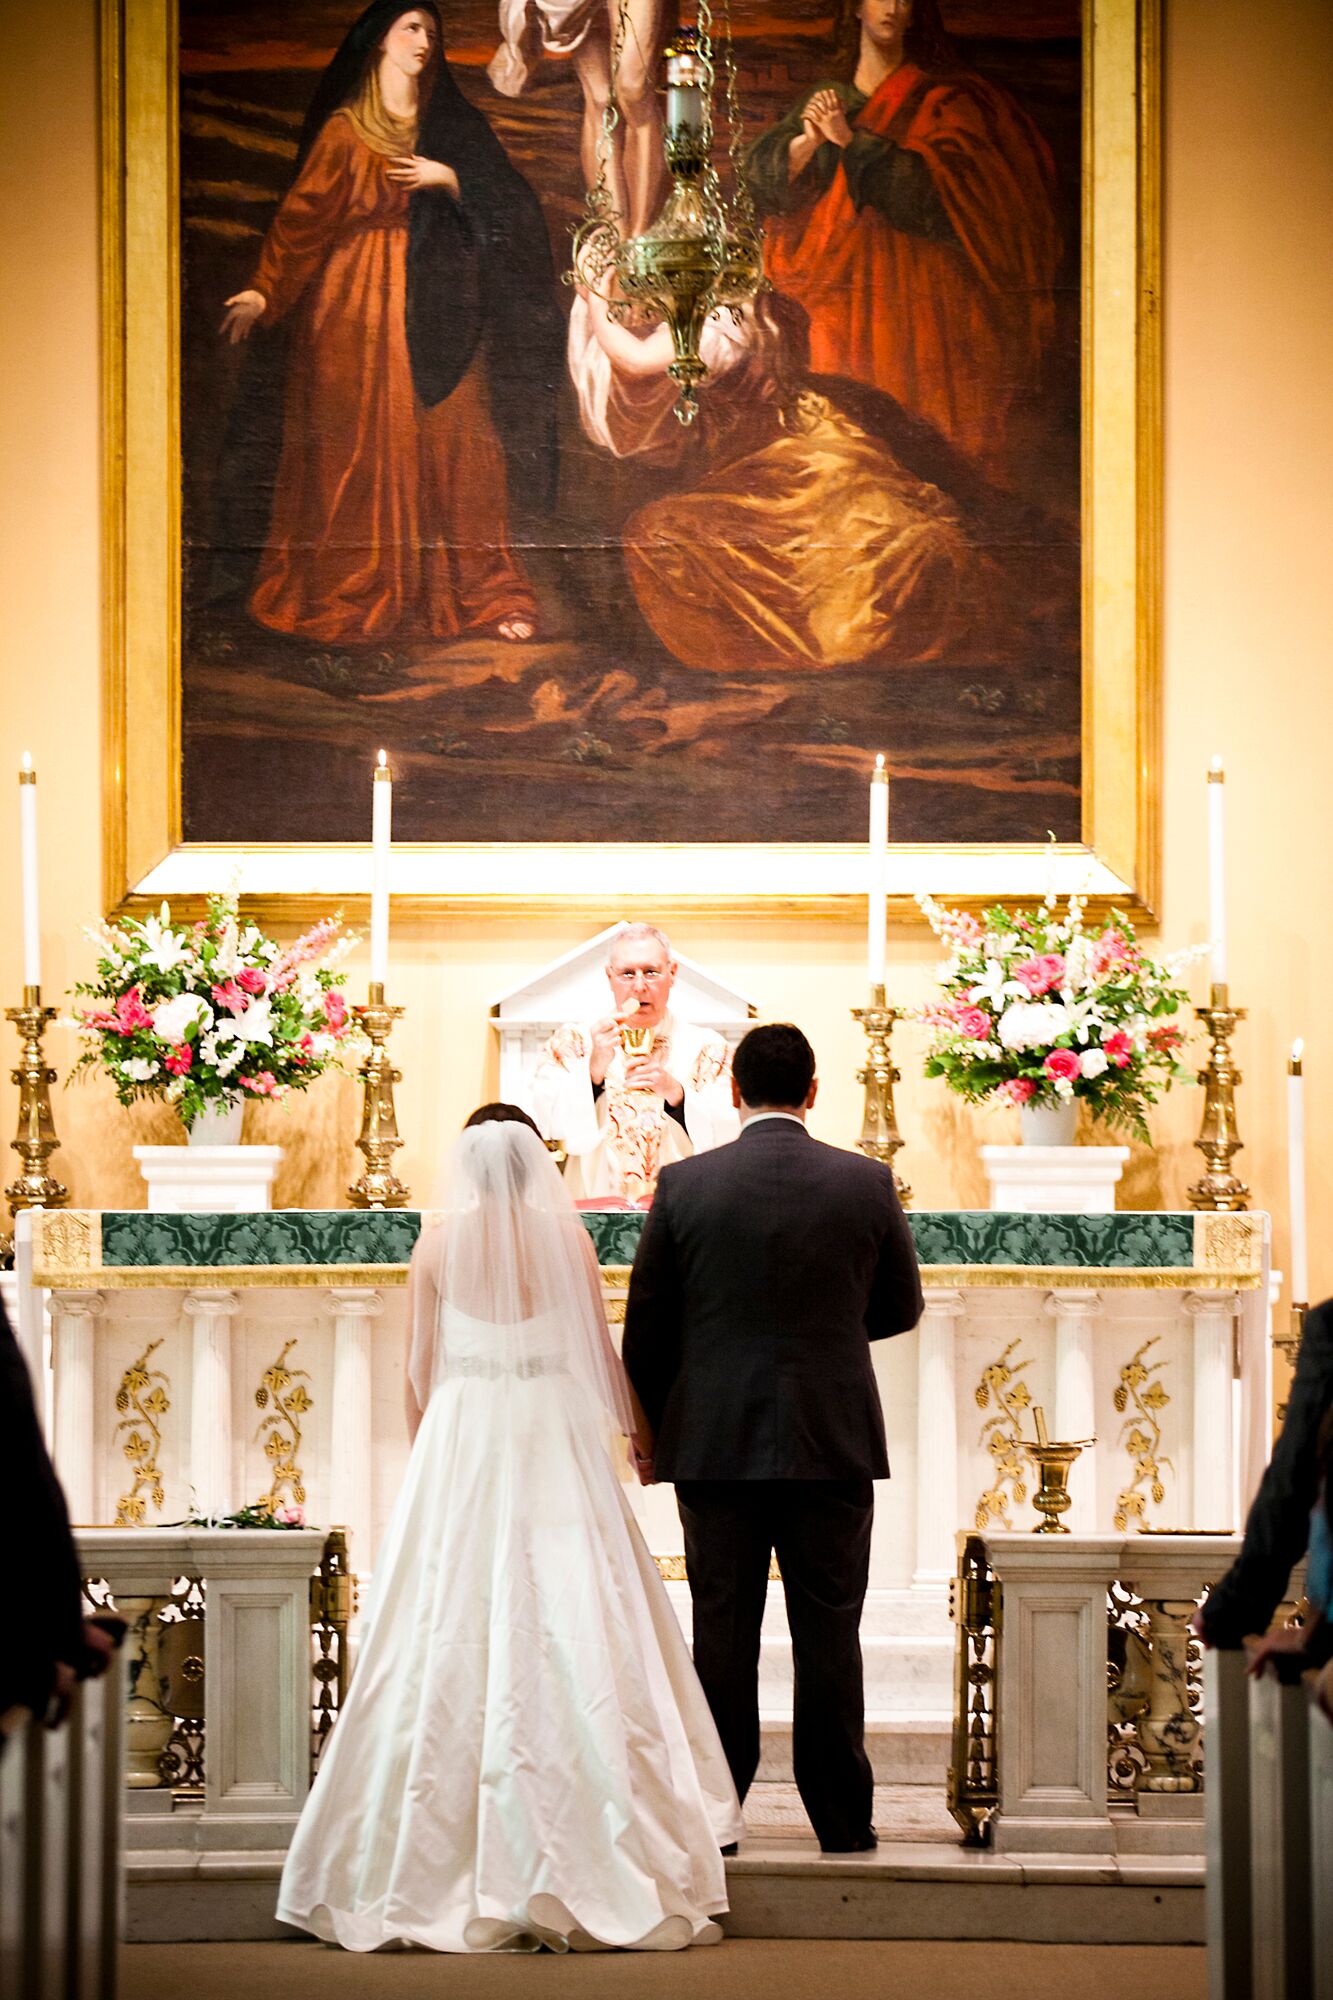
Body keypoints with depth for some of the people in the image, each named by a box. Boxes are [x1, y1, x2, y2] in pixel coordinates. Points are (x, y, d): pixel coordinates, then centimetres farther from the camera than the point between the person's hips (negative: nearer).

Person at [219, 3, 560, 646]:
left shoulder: (451, 127, 14)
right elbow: (303, 213, -2)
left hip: (437, 308, 2)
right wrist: (263, 292, -12)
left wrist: (451, 179, -9)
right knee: (360, 449, -5)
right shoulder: (344, 130, 4)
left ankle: (482, 594, -1)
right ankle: (352, 596, 2)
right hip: (360, 308, -2)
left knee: (456, 440, -5)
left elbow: (503, 203, 9)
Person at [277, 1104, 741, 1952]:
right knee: (569, 1632, 1)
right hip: (555, 1446, -1)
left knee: (456, 1637, 3)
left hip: (460, 1446, 1)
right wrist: (641, 1433, 21)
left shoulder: (439, 1245, 0)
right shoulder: (568, 1236, -2)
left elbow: (421, 1371, 5)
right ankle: (584, 1853, -1)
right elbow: (602, 1356, 5)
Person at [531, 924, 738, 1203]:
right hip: (593, 1209, 0)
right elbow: (549, 1125, -3)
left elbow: (727, 1137, -3)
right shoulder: (572, 1040, 9)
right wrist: (594, 1068, -15)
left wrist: (675, 1092, -16)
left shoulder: (706, 1048, 8)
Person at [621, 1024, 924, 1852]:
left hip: (715, 1442, 0)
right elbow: (902, 1307, 9)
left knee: (722, 1635, 6)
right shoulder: (866, 1182, -2)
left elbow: (646, 1328, 1)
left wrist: (651, 1429, 15)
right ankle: (842, 1819, 9)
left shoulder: (685, 1185, -4)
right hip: (834, 1441, 0)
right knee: (829, 1636, 5)